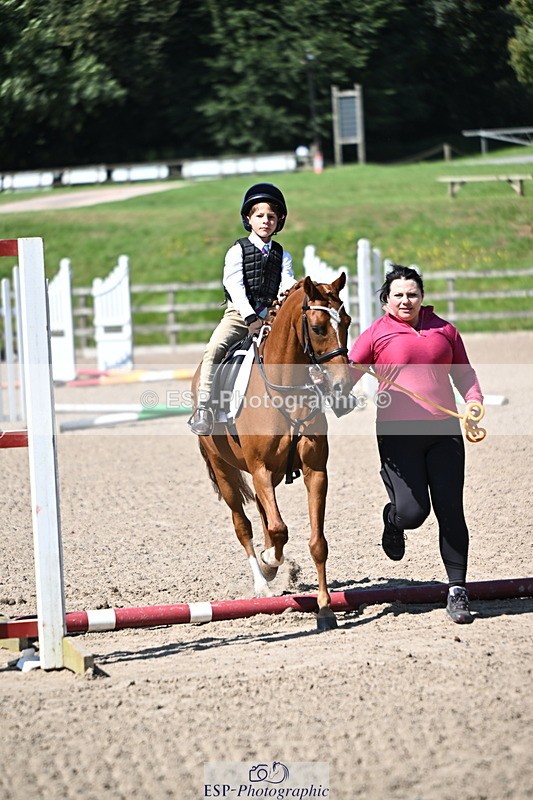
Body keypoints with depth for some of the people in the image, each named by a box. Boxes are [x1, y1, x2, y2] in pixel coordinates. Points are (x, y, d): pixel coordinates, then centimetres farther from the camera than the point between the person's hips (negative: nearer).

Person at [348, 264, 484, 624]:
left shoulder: (444, 331, 12)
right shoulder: (376, 335, 3)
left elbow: (464, 374, 17)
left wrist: (474, 403, 0)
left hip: (444, 431, 3)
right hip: (398, 433, -2)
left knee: (451, 511, -2)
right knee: (412, 511, -12)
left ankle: (458, 590, 6)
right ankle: (393, 520, 27)